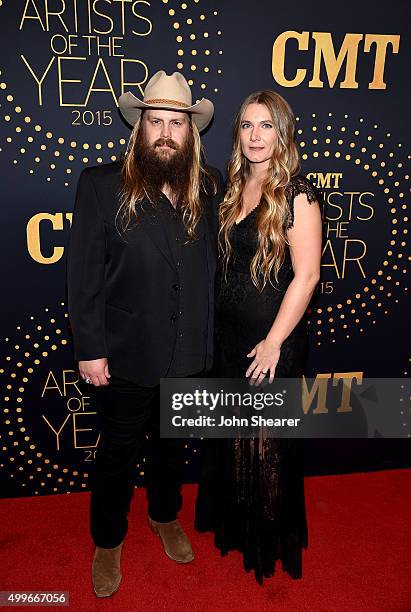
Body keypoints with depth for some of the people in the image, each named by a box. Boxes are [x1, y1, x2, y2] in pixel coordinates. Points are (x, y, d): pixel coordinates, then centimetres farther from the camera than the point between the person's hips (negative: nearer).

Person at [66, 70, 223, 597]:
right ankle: (108, 542, 44)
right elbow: (82, 273, -11)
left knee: (172, 442, 24)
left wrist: (208, 335, 1)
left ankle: (164, 515, 53)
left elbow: (213, 263, 4)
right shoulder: (102, 185, -10)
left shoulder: (209, 188, -1)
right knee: (118, 452, 16)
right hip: (125, 356, -3)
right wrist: (89, 349, -12)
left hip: (189, 354, 3)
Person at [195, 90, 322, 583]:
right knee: (231, 431, 20)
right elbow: (225, 260, 10)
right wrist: (216, 331, 6)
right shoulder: (235, 188, 7)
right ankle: (232, 522, 47)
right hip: (228, 334, 6)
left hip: (269, 338, -6)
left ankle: (270, 539, 39)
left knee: (266, 441, 12)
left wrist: (274, 342, -17)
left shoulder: (296, 194, -13)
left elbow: (306, 274, -17)